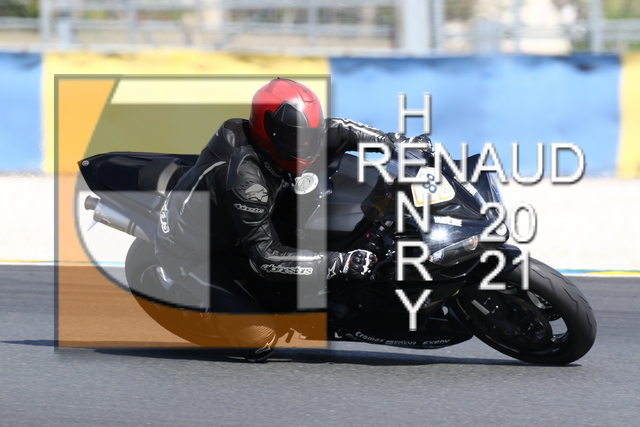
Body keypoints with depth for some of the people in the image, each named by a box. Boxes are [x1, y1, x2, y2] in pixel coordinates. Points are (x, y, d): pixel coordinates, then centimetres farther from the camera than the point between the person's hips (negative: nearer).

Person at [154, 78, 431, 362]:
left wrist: (387, 139, -5)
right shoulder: (245, 178, -36)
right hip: (189, 251, -9)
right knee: (259, 341, -18)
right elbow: (265, 257, -36)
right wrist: (339, 264, -39)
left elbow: (333, 131, 6)